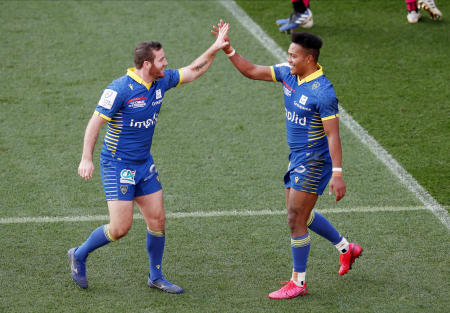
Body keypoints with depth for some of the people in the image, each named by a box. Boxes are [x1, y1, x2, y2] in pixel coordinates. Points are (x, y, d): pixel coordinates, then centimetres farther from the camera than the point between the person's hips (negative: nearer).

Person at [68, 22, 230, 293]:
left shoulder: (161, 81, 1)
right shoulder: (120, 89, -20)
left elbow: (193, 71, 17)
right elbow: (96, 122, -18)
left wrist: (215, 49, 8)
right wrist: (87, 159, -23)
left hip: (144, 164, 7)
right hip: (117, 166, -7)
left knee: (157, 219, 6)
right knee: (121, 227, -9)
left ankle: (156, 276, 22)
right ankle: (79, 255, 14)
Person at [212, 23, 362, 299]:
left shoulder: (323, 92, -24)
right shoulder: (288, 74, 0)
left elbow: (333, 135, -24)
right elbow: (252, 71, 10)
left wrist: (337, 174, -26)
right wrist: (228, 49, -1)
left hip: (313, 163, -9)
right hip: (298, 160, 9)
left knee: (296, 220, -5)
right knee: (300, 215, 21)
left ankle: (298, 282, 7)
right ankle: (346, 248, 38)